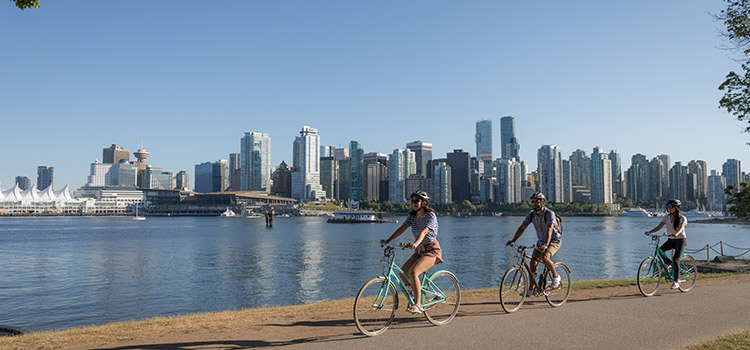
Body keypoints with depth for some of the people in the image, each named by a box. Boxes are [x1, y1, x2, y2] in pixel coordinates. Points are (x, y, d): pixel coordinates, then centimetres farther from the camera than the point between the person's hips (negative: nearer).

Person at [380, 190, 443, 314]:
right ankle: (416, 291, 22)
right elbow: (401, 228, -5)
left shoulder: (431, 215, -14)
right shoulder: (412, 216, 5)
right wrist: (387, 241, -18)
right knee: (402, 272, -6)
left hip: (432, 250, -7)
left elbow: (424, 232, -30)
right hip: (420, 251, 7)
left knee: (413, 272, -27)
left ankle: (418, 305, -21)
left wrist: (415, 243, -48)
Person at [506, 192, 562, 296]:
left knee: (544, 258, -31)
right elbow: (522, 227, -11)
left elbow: (549, 229, -37)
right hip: (541, 240, 6)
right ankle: (530, 289, 8)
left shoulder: (549, 213, -24)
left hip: (554, 241, -6)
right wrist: (513, 240, -24)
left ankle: (556, 277, -5)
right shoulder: (531, 214, -6)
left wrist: (546, 245, -52)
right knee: (532, 262, -3)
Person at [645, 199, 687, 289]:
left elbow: (681, 228, -27)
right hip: (670, 240, 5)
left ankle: (676, 282, -7)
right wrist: (649, 232, -24)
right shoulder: (666, 217, 2)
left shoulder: (682, 218, -10)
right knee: (659, 251, -23)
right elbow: (659, 227, -6)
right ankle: (668, 262, 9)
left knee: (675, 260, -18)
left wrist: (675, 234, -49)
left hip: (680, 241, -4)